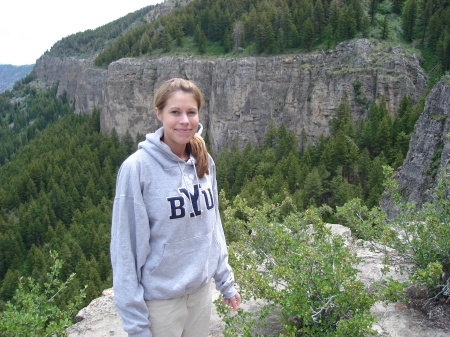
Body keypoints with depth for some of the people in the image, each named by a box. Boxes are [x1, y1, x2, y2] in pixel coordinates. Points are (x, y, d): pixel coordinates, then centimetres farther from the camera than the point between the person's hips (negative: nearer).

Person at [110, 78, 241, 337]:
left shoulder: (205, 162, -1)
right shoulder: (137, 167, -18)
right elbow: (126, 247, -16)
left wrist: (226, 280, 10)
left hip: (201, 288, 5)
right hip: (160, 297, -5)